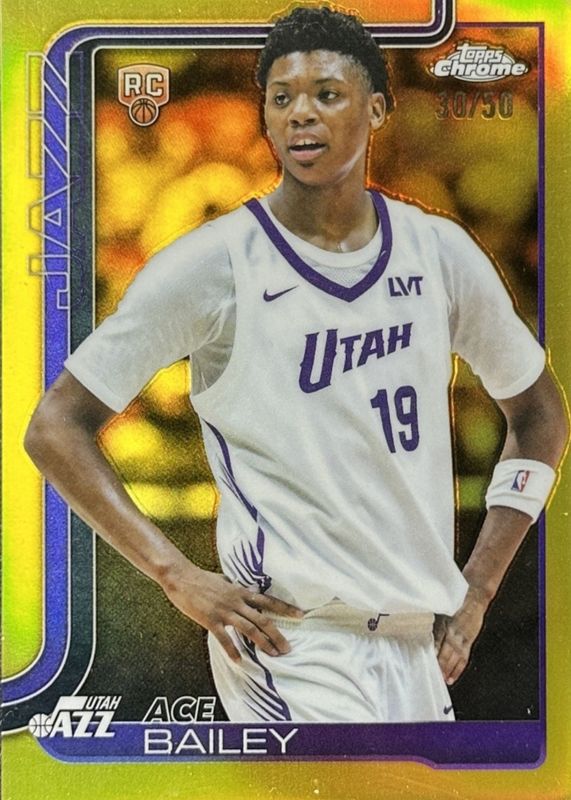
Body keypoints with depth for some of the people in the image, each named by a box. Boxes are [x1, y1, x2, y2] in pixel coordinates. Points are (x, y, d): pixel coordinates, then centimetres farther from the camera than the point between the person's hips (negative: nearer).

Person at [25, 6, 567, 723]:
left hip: (420, 646, 5)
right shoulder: (215, 263, -8)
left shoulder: (439, 252, 4)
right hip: (294, 650, -5)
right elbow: (55, 427, -7)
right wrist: (180, 577, -14)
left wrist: (478, 586, 9)